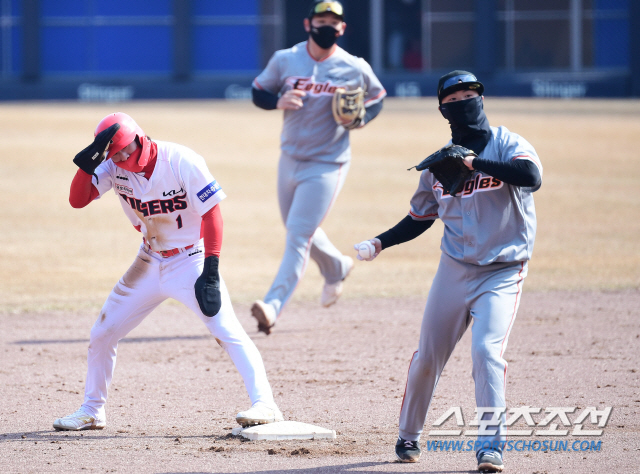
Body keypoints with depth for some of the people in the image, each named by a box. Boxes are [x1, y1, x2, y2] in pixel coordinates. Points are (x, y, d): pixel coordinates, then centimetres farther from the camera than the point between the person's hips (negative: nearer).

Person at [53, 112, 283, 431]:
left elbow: (211, 213, -19)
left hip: (190, 259, -6)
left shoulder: (181, 162, -22)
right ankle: (91, 412, 25)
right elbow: (77, 200, -12)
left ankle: (265, 404, -25)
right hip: (150, 263, 6)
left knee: (226, 330, -22)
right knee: (102, 333, 9)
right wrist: (89, 162, -29)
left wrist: (211, 269, -24)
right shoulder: (114, 168, -7)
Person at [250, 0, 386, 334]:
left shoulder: (355, 69, -8)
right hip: (290, 159, 4)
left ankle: (273, 306, -21)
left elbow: (377, 98, 9)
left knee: (298, 235, -14)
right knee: (300, 231, 20)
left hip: (327, 165, -4)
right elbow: (258, 92, 5)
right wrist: (278, 101, -17)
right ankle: (336, 267, 50)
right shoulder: (285, 60, -3)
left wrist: (362, 118, -13)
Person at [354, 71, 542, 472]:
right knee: (428, 356, 7)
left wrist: (474, 163, -30)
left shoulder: (507, 145, -6)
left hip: (503, 271, -4)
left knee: (487, 350, -21)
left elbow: (532, 177, -27)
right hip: (454, 269, 4)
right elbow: (421, 217, 17)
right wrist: (382, 242, 3)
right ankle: (409, 435, 28)